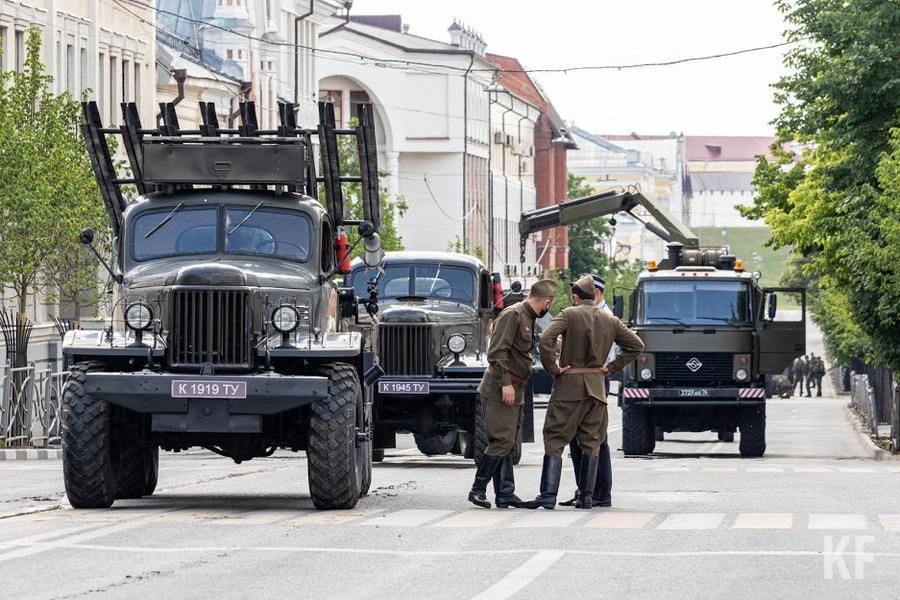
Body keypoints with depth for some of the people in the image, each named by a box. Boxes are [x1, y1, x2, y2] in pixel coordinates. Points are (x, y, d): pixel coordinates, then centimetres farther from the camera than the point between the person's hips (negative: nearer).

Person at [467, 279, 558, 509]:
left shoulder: (528, 318, 17)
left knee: (506, 443, 8)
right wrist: (505, 383, -22)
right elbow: (497, 351, -20)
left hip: (515, 391, 10)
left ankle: (505, 493, 9)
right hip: (501, 391, -10)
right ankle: (478, 489, -8)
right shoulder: (513, 315, -13)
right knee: (502, 441, -12)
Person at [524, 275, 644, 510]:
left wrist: (552, 368, -8)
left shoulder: (568, 315, -6)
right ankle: (586, 497, 7)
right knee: (591, 443, 10)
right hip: (596, 388, 4)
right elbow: (636, 345, 13)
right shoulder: (610, 321, 9)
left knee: (554, 440, -1)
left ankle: (548, 495, -9)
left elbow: (546, 340, -20)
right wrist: (611, 368, 12)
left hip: (569, 386, -4)